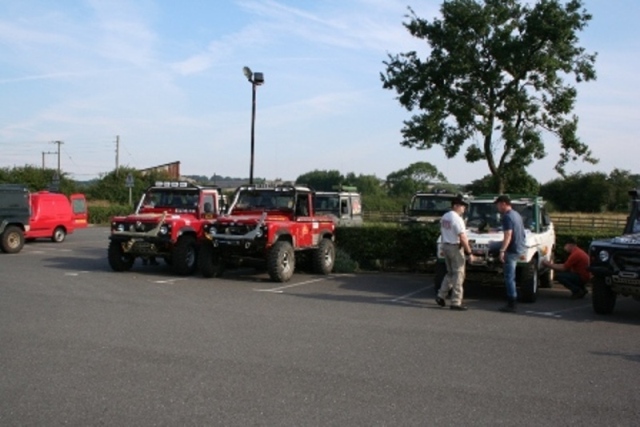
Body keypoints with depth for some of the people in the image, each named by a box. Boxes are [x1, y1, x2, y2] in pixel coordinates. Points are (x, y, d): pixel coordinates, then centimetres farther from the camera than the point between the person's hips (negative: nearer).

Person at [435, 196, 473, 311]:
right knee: (458, 274, -2)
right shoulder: (457, 219, -18)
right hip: (455, 247, -9)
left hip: (445, 246, 9)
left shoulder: (444, 217, 10)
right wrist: (469, 251, -17)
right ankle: (456, 302, 0)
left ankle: (441, 295, 15)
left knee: (450, 273, 19)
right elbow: (462, 237, -22)